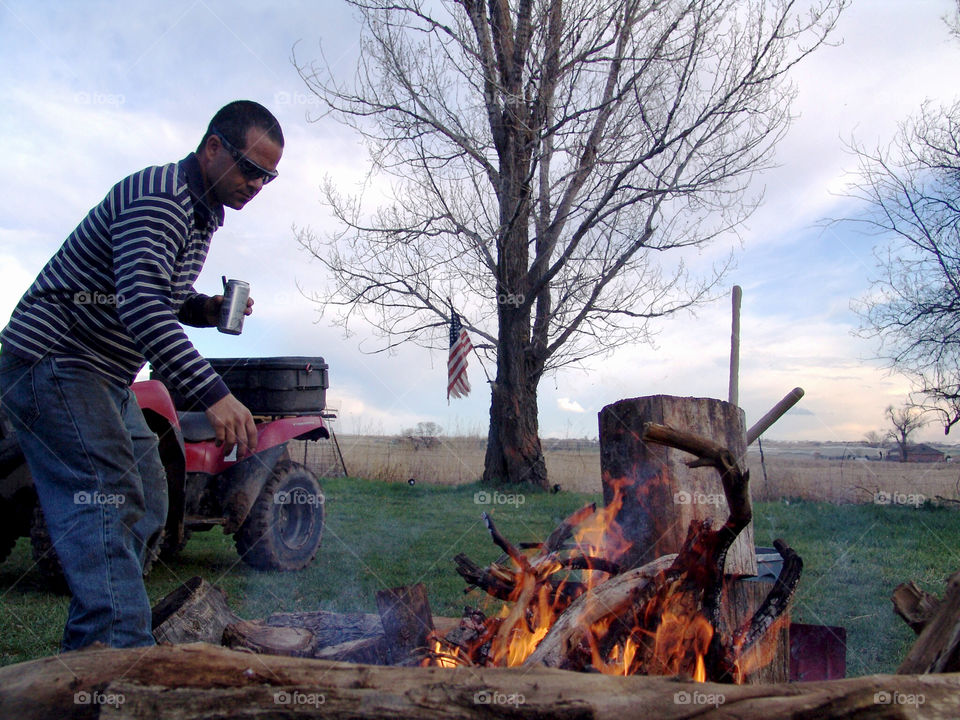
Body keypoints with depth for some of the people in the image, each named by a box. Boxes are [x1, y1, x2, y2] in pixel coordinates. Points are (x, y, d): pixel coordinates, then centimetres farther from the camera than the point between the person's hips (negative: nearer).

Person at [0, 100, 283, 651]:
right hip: (52, 362, -10)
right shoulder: (158, 197, -21)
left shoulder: (204, 213, 11)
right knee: (109, 500, -20)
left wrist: (207, 309, 0)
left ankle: (92, 649, 15)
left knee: (147, 505, 8)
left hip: (107, 378, 10)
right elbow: (142, 307, -34)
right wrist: (213, 393, -42)